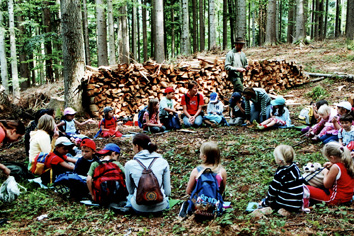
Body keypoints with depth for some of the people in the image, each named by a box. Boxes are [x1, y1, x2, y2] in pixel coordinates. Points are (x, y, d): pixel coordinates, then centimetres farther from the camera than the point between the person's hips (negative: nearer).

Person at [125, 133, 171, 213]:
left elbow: (130, 190, 7)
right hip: (160, 207, 1)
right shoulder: (163, 162, -5)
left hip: (139, 207, 0)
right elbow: (167, 191, -1)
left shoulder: (129, 165, -6)